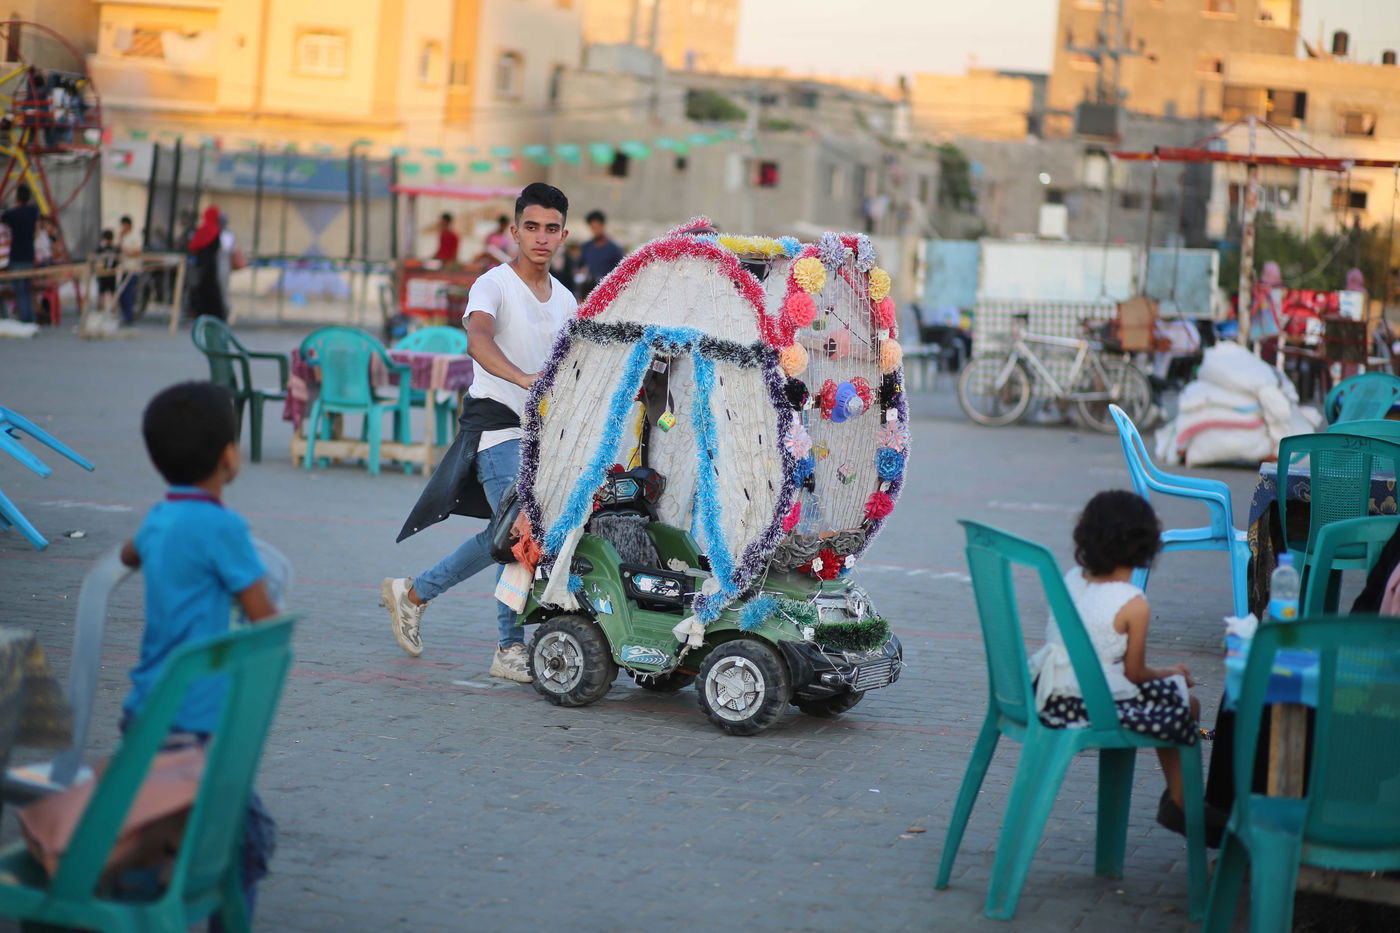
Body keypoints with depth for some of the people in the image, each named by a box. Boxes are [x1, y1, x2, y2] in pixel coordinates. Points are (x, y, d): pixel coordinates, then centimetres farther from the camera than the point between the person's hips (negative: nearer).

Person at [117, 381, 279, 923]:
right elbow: (267, 623, -12)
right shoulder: (220, 526, -14)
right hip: (194, 724, -8)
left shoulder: (158, 520, 10)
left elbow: (129, 554, 36)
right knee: (250, 836, -3)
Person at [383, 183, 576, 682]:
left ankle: (413, 592, 27)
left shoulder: (565, 299, 13)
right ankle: (510, 649, -1)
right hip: (496, 421, -8)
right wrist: (523, 378, -46)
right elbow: (478, 338, -31)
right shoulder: (494, 284, -10)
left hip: (538, 427, 8)